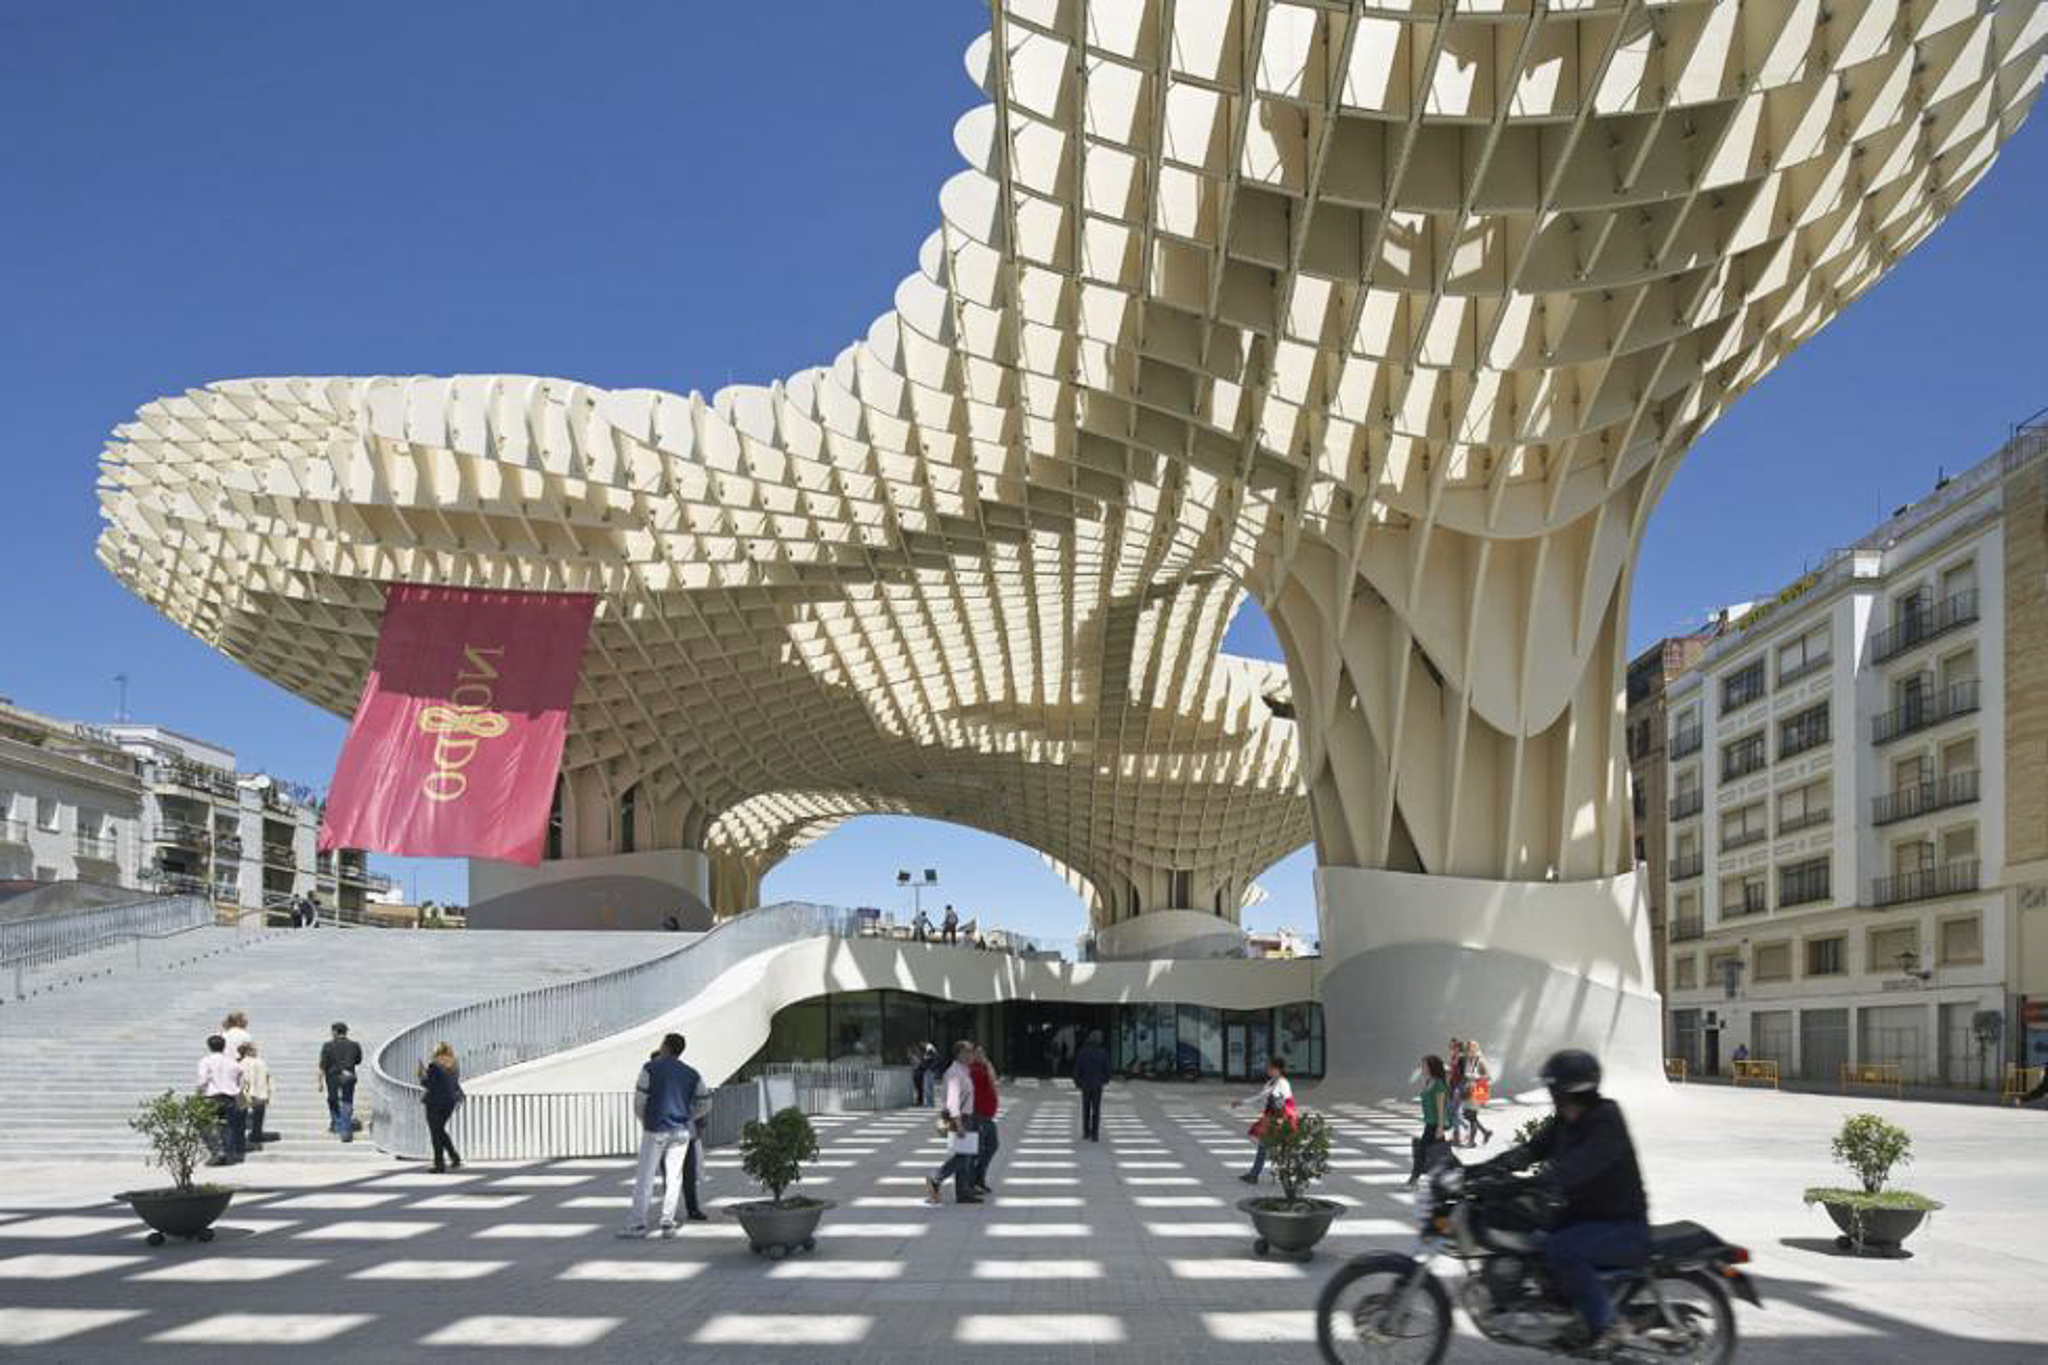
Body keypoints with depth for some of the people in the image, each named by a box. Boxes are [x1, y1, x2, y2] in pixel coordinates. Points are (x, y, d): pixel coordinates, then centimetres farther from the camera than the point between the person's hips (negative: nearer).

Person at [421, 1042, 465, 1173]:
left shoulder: (434, 1065, -10)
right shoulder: (455, 1067, 5)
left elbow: (428, 1084, -10)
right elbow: (456, 1085, 6)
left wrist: (422, 1076, -3)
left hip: (435, 1102, -5)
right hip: (450, 1101, 5)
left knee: (436, 1133, 2)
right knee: (440, 1130, 18)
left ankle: (439, 1165, 2)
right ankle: (454, 1156, 8)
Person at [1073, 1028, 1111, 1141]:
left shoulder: (1081, 1052, -7)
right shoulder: (1103, 1052, -9)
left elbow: (1077, 1069, -5)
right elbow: (1106, 1069, -3)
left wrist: (1077, 1083, 7)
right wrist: (1106, 1082, 15)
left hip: (1085, 1085, 1)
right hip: (1097, 1085, -1)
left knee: (1086, 1109, 15)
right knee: (1096, 1110, 3)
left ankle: (1086, 1133, 19)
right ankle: (1095, 1135, -1)